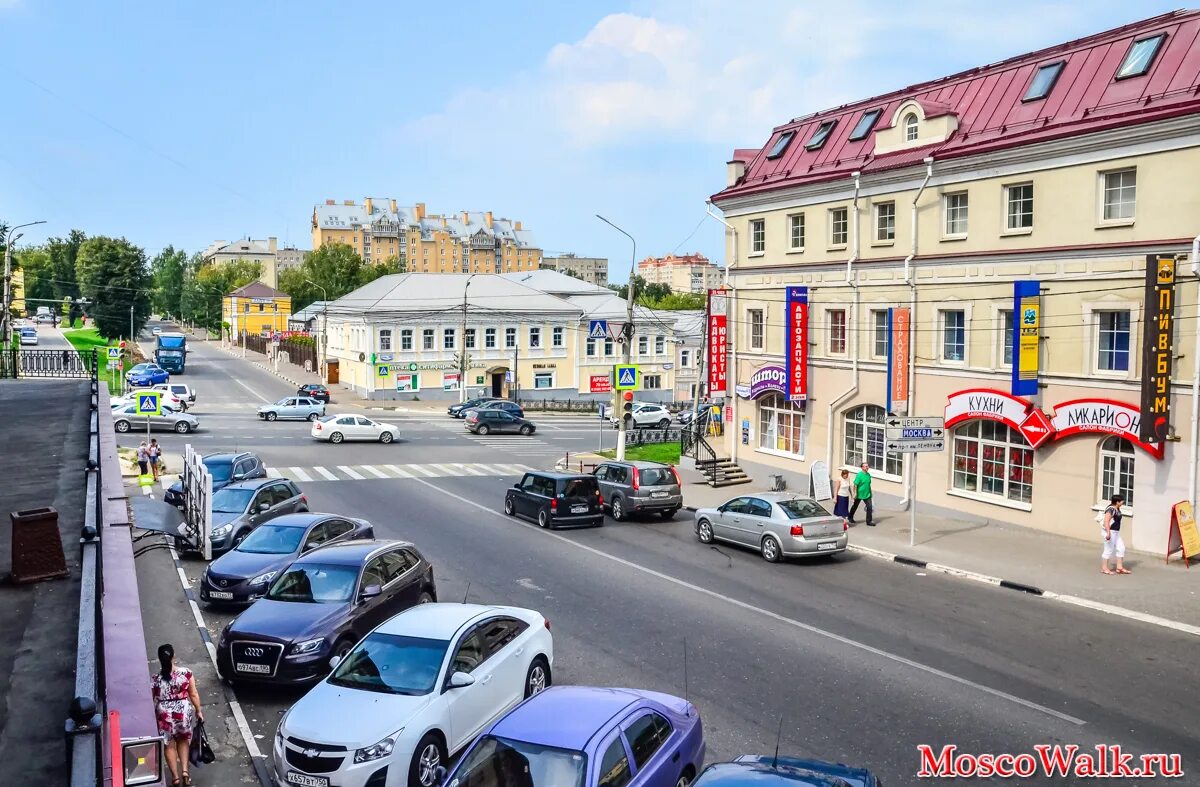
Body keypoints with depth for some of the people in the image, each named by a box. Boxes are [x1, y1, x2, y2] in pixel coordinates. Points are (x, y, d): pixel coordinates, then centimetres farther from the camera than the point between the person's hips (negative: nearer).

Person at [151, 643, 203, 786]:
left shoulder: (155, 679, -13)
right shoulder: (186, 672, -12)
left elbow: (152, 701, -4)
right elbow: (193, 694, -5)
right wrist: (198, 711, 8)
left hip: (165, 715, -1)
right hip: (184, 712, 1)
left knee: (169, 745, 17)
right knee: (183, 740, 24)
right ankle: (184, 771, 15)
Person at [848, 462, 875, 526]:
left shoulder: (868, 474, 4)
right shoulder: (859, 475, -17)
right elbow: (855, 485, -18)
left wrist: (870, 493, 18)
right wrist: (855, 493, -22)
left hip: (867, 495, 5)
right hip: (859, 494, -5)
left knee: (870, 507, -6)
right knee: (855, 507, 13)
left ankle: (869, 521, 1)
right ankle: (850, 518, 35)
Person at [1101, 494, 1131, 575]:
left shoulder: (1117, 509, 10)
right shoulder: (1111, 509, -20)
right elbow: (1106, 521, -27)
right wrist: (1108, 533, -33)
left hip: (1116, 532, 10)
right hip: (1110, 532, -10)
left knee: (1121, 548, 11)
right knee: (1108, 550, -2)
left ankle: (1119, 567, 19)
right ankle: (1104, 568, 9)